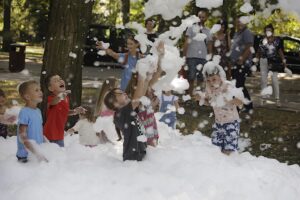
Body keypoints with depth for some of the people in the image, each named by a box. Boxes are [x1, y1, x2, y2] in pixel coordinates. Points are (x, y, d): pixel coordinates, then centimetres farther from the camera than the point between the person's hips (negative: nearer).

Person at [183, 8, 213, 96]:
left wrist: (210, 58, 6)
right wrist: (184, 56, -7)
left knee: (201, 79, 3)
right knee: (191, 78, -3)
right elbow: (186, 43, 1)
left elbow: (210, 46, 15)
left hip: (203, 58, 3)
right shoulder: (191, 28, 5)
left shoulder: (208, 31, 14)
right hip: (192, 57, -3)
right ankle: (190, 95, 0)